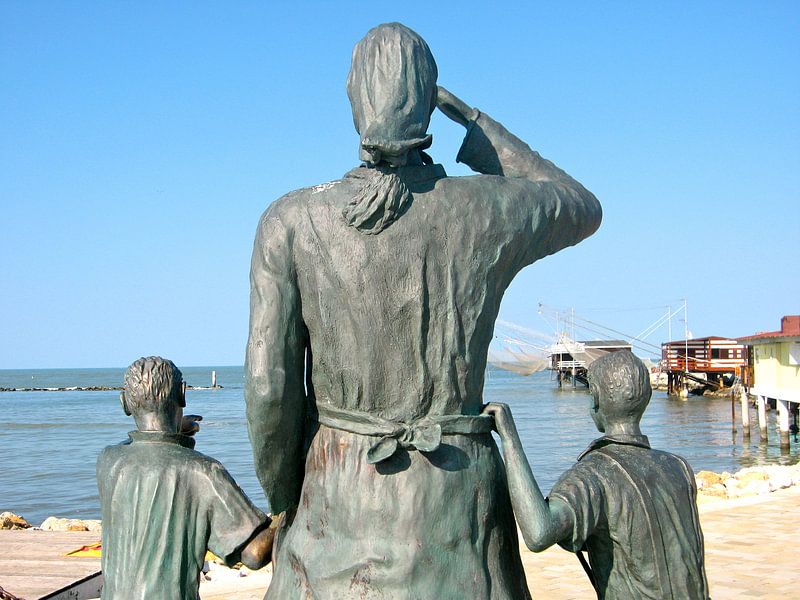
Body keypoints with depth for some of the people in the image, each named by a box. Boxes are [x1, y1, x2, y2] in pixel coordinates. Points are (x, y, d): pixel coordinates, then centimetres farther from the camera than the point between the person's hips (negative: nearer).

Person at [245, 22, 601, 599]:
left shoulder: (290, 222, -9)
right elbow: (584, 208, 17)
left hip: (339, 493, 0)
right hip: (458, 491, 1)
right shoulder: (489, 211, -6)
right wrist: (468, 115, 16)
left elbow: (269, 389, -9)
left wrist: (285, 505, 8)